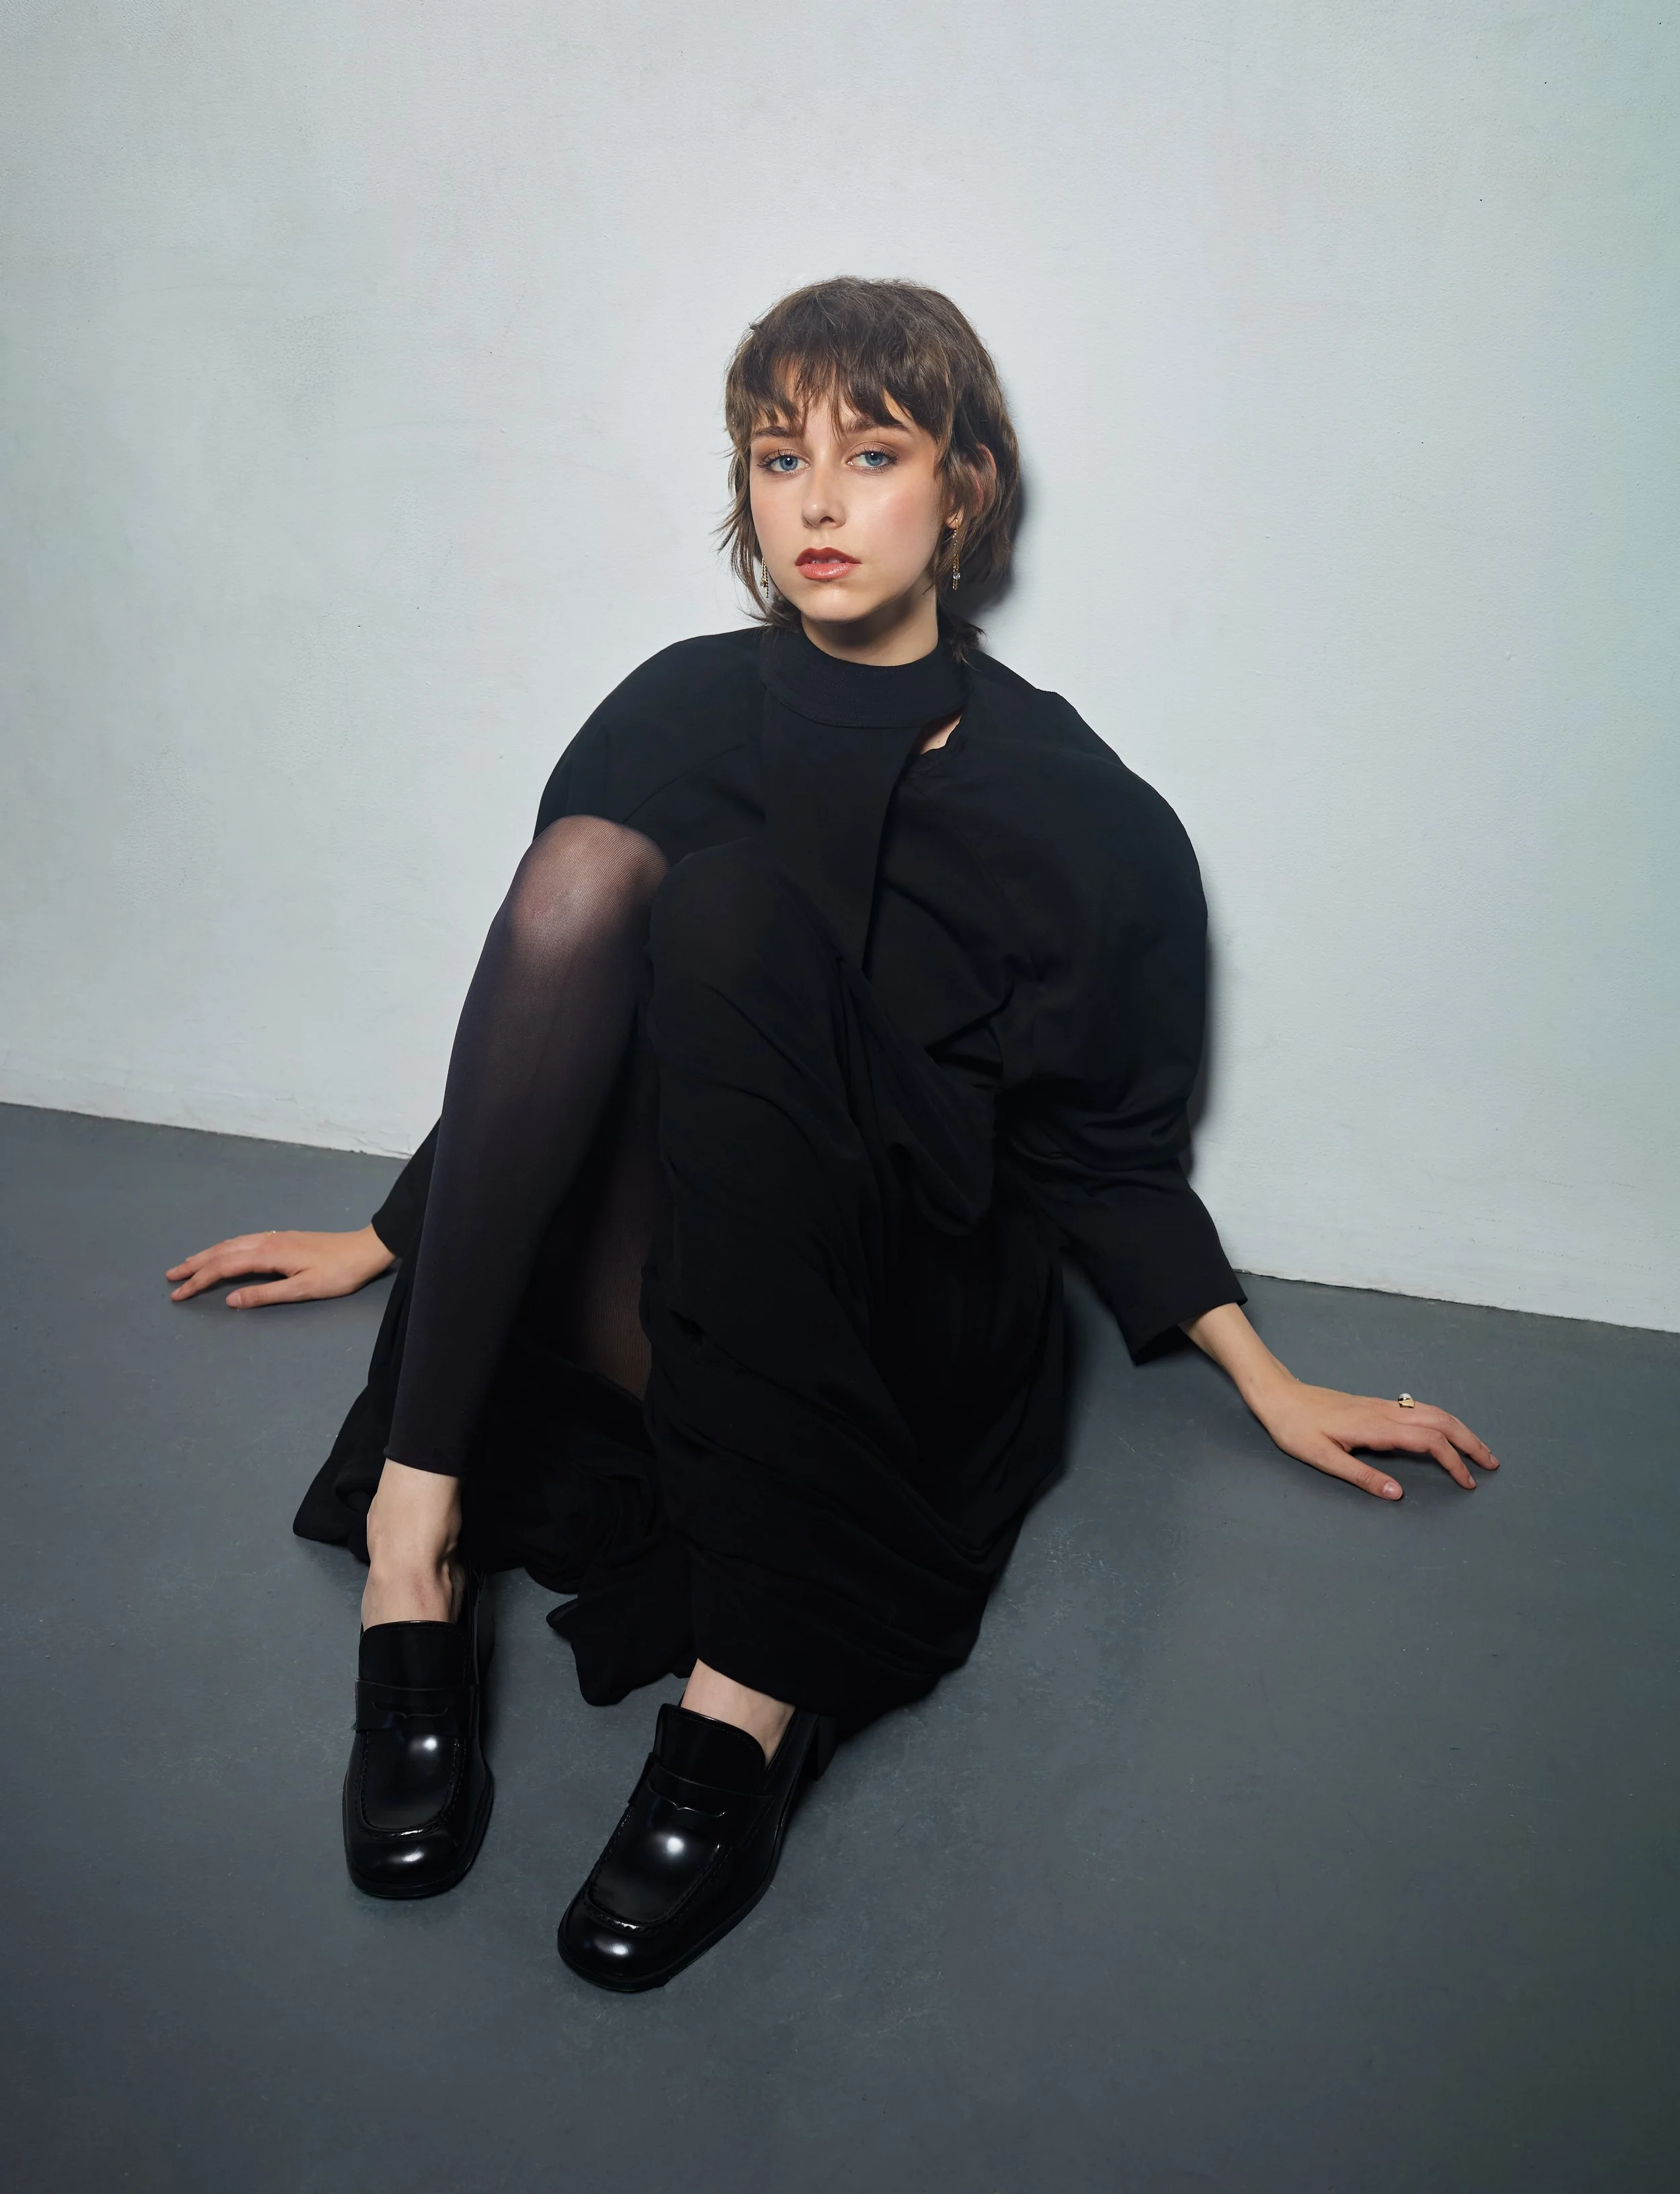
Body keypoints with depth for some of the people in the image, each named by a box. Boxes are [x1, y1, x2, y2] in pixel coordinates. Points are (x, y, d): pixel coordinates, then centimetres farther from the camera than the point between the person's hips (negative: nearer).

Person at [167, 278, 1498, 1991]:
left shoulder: (1073, 809, 4)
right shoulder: (683, 712, 10)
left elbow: (1105, 1154, 11)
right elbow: (549, 1015, 18)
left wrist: (1269, 1381, 6)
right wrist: (389, 1237, 23)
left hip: (893, 1331, -2)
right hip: (630, 1314, 2)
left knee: (725, 899, -28)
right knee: (590, 865, -22)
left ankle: (749, 1685, -38)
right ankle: (417, 1543, -29)